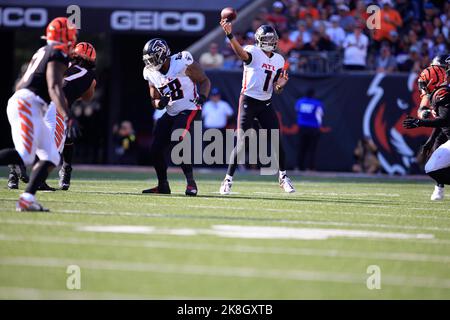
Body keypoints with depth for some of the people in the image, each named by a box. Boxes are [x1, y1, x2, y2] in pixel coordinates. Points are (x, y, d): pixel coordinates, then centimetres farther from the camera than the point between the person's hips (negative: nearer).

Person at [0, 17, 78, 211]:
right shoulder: (58, 55, -6)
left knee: (51, 158, 5)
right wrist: (68, 117, -28)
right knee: (24, 156, -22)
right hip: (27, 103, -10)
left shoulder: (42, 53, 22)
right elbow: (54, 89, -19)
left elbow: (20, 84, 27)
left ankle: (27, 198, -8)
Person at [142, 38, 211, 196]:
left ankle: (191, 182, -13)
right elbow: (155, 100, 11)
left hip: (189, 110, -7)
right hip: (171, 113, 7)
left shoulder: (183, 63, -17)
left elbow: (204, 81, -7)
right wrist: (160, 103, -13)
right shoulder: (151, 74, 3)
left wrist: (202, 97, -25)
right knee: (156, 150, 3)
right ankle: (163, 185, 22)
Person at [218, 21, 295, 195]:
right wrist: (229, 35, -51)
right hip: (248, 101, -5)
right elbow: (241, 53, -33)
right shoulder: (253, 52, -8)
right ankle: (228, 179, 1)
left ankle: (283, 177, 20)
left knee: (277, 141, 3)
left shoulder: (279, 60, 9)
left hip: (266, 104, 5)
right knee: (242, 143, -9)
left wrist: (280, 85, -12)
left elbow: (276, 90, 12)